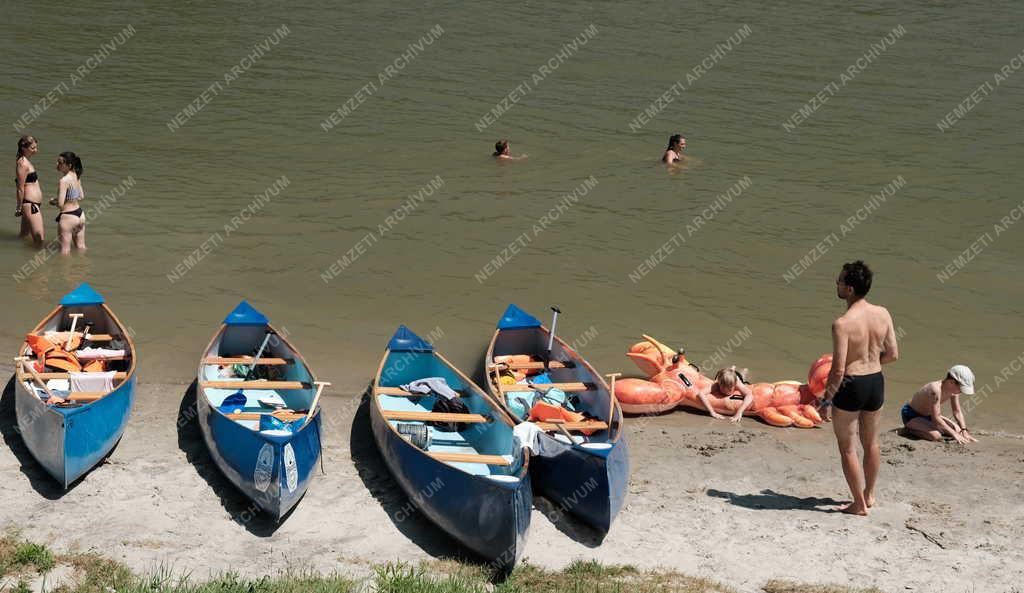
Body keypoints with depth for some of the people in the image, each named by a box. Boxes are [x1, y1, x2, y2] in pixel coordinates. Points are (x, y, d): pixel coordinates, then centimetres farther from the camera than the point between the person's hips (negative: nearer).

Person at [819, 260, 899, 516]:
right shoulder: (883, 314, -5)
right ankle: (869, 495, 41)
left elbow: (838, 369, -22)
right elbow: (893, 354, 4)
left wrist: (826, 400, -10)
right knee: (871, 443, 24)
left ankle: (859, 504, 18)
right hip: (876, 382, 6)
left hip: (850, 386, -6)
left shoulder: (842, 324, -23)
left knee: (848, 448, 11)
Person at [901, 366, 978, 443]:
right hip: (910, 415, -9)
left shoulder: (954, 390, -10)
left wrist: (964, 431, -10)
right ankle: (910, 428, -5)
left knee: (957, 429, 3)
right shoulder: (935, 389, -36)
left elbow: (957, 412, 2)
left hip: (927, 415, 9)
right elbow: (936, 418, -35)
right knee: (936, 436, -31)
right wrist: (954, 434, -32)